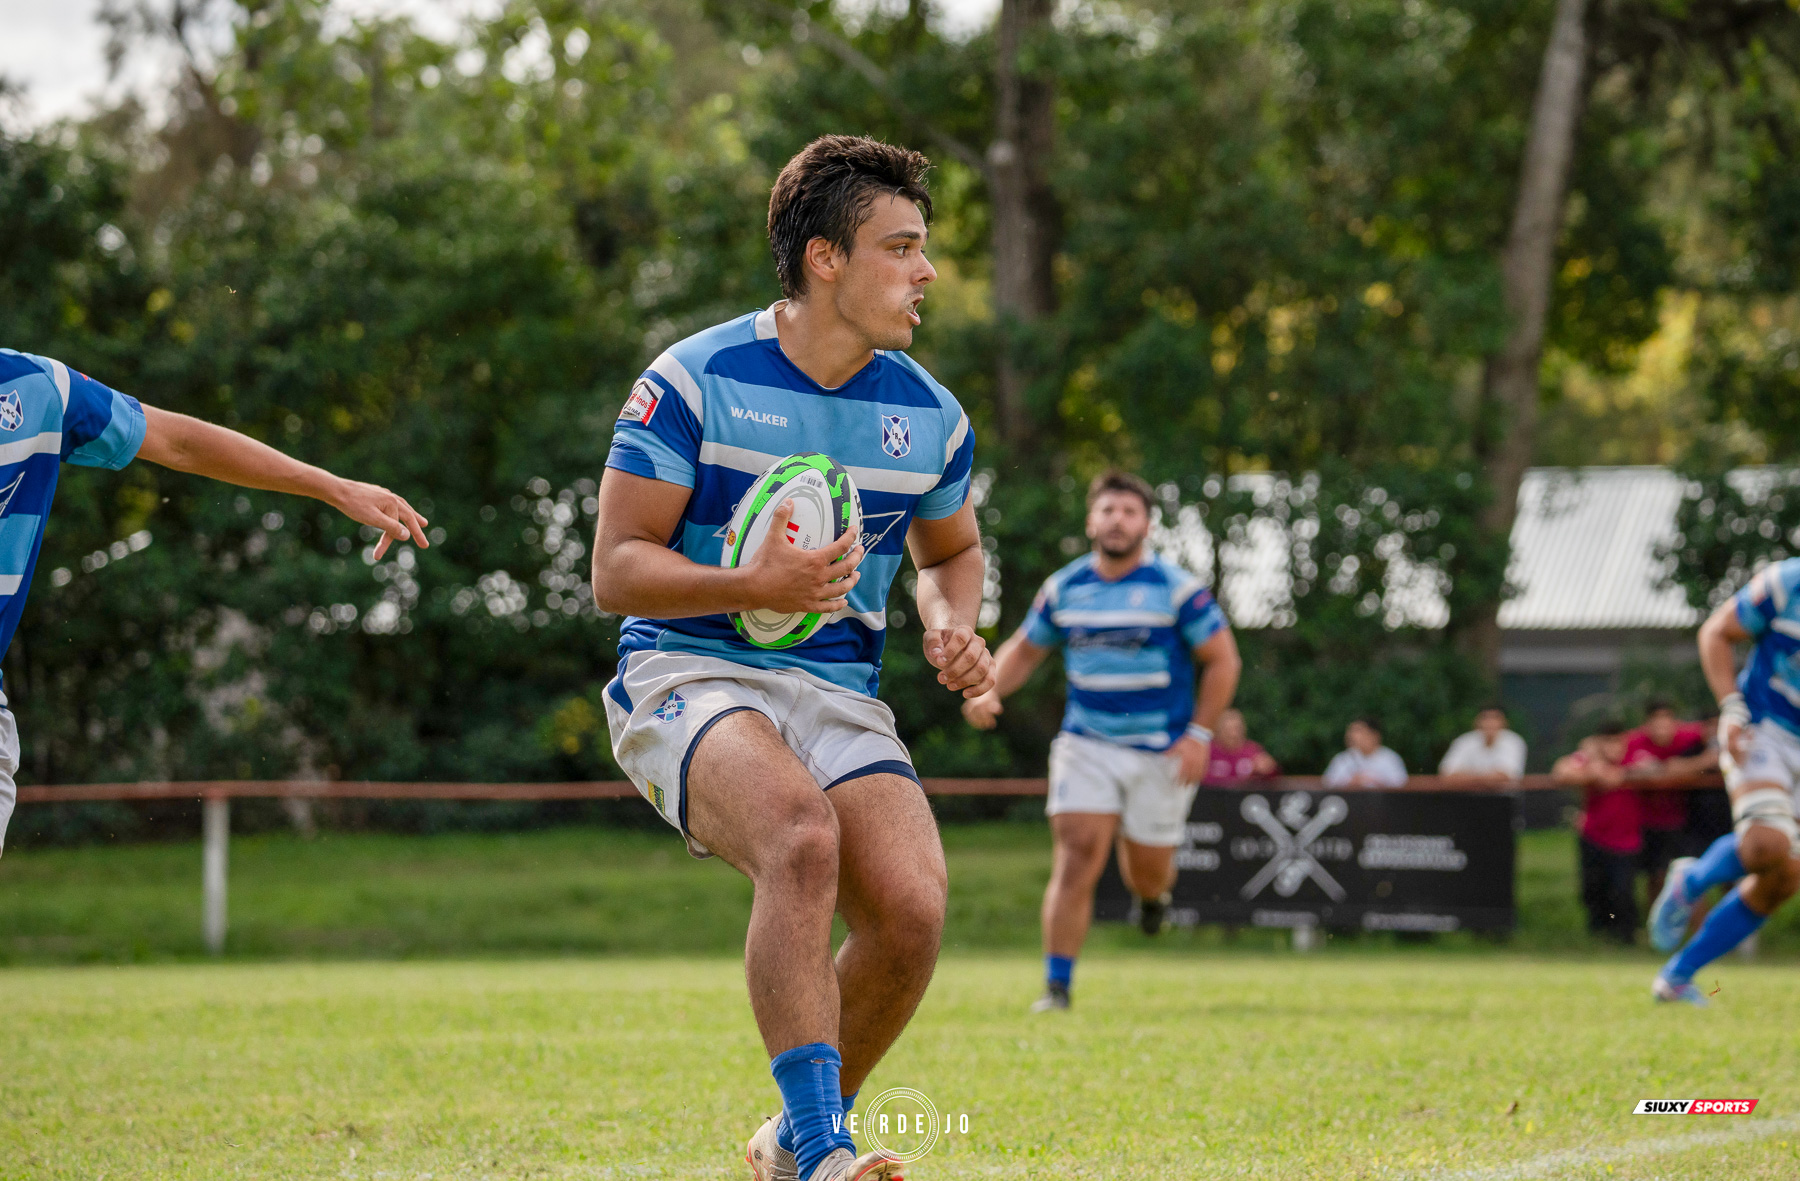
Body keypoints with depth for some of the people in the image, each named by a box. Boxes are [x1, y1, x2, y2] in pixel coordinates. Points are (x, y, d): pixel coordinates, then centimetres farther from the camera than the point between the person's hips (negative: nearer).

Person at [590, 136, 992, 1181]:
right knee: (804, 835, -36)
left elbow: (952, 550, 26)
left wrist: (954, 626, 3)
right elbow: (618, 568, -7)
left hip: (841, 696, 5)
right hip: (690, 678, -4)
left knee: (913, 907, -21)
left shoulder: (929, 414, 8)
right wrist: (754, 588, -24)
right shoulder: (695, 381, -7)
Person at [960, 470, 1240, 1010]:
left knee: (1146, 872, 7)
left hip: (1162, 751, -1)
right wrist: (989, 690, -4)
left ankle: (1154, 893, 47)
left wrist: (1199, 734, -11)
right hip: (1086, 744, 1)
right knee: (1076, 859, -13)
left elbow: (1222, 660, -4)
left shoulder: (1177, 589, -8)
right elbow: (1025, 648, 16)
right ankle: (1057, 985, -11)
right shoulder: (1063, 588, 2)